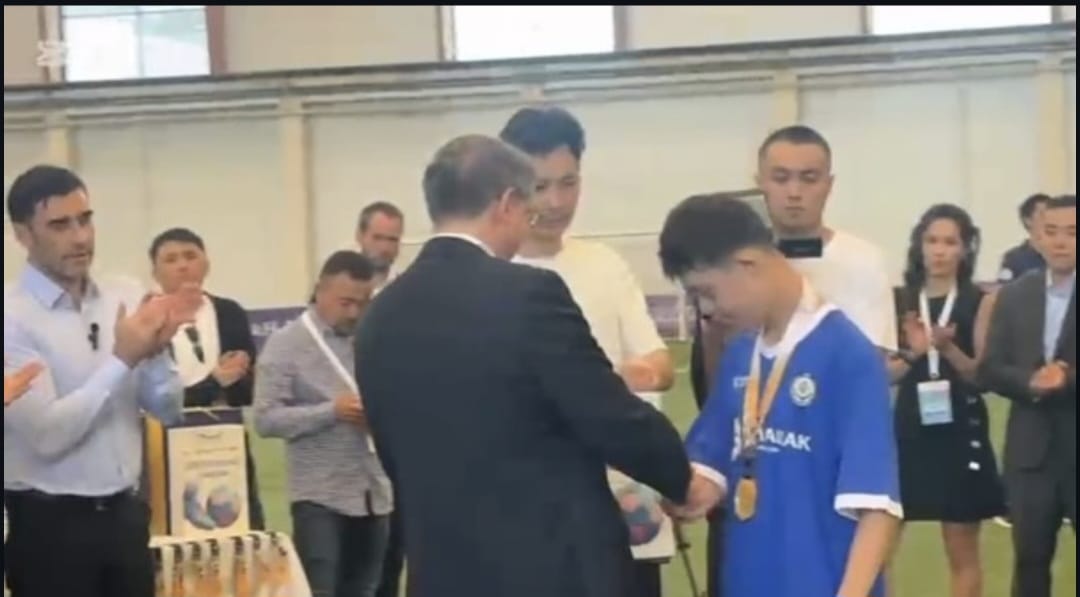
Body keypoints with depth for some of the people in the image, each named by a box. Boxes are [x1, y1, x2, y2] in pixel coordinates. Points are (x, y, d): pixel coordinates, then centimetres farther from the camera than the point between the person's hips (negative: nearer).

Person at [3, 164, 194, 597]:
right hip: (50, 525, -5)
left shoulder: (126, 297, 3)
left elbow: (168, 409, 6)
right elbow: (47, 433, -20)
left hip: (125, 514, 5)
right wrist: (122, 359, -19)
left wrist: (155, 351, -13)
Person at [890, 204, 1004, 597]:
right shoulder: (899, 302, 4)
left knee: (963, 554, 7)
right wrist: (914, 353, -18)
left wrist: (948, 348, -21)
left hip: (960, 431, -1)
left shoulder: (980, 302, -1)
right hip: (908, 430, 2)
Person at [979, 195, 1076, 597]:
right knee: (1030, 559, 12)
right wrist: (1030, 383, -16)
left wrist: (1067, 379, -24)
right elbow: (989, 370, 2)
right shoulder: (1014, 296, 6)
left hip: (1075, 451, -3)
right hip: (1030, 451, 3)